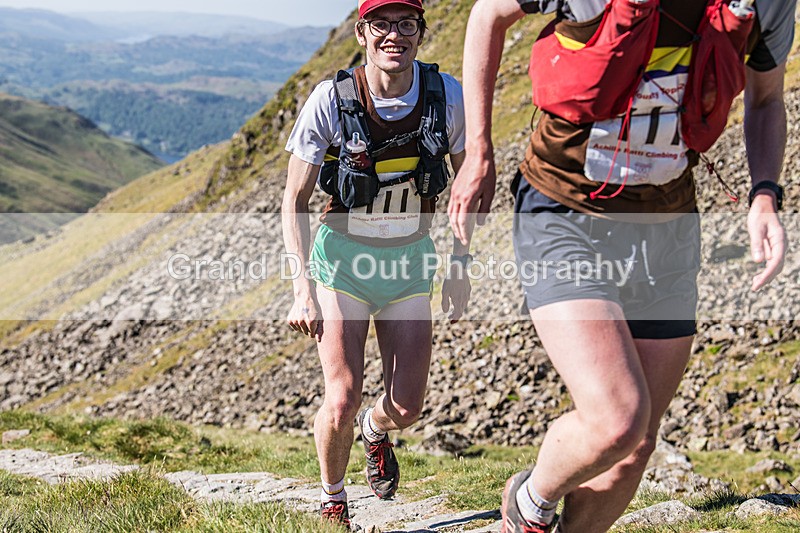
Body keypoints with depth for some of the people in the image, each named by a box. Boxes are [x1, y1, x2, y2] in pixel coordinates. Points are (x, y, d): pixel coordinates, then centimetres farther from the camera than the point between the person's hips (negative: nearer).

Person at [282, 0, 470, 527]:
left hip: (410, 263, 2)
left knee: (407, 408, -1)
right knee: (341, 404, -11)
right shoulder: (331, 100, -18)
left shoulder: (446, 95, -13)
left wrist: (461, 266, 1)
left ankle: (375, 429, 39)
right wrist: (303, 287, -17)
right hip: (343, 259, -2)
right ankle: (333, 501, 21)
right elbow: (295, 198, -10)